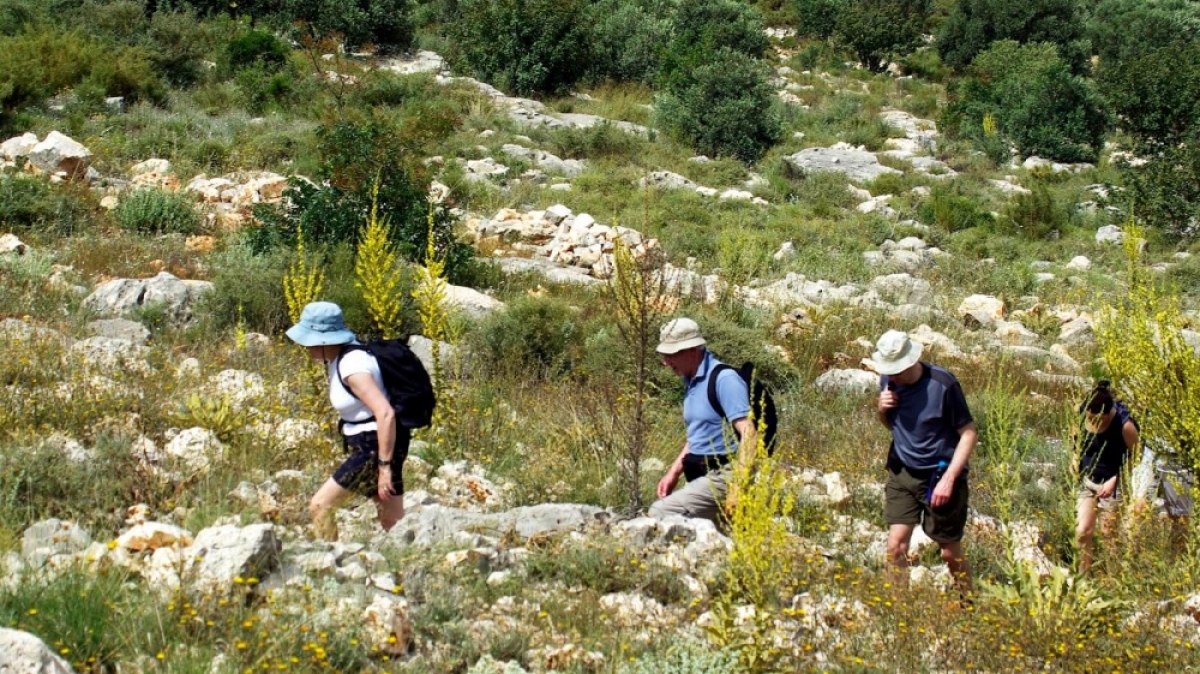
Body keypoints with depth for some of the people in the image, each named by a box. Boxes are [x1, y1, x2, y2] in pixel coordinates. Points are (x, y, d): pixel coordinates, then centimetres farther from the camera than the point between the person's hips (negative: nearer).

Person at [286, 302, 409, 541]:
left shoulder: (352, 366, -22)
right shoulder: (338, 358, 7)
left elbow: (385, 413, -29)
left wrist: (384, 466, -29)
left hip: (377, 446, -10)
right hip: (368, 444, 10)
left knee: (320, 506, -8)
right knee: (394, 525, 11)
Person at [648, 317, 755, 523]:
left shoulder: (724, 379, -14)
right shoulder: (692, 381, 14)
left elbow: (748, 434, -20)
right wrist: (674, 473, 20)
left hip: (722, 477, -9)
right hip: (703, 476, 9)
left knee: (660, 513, -21)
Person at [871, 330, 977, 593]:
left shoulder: (942, 384, -19)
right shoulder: (888, 381, -4)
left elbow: (968, 433, -14)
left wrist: (948, 479, -20)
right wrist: (882, 410, -11)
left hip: (938, 477, -4)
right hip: (902, 472, 4)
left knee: (950, 551, 7)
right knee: (896, 544, -7)